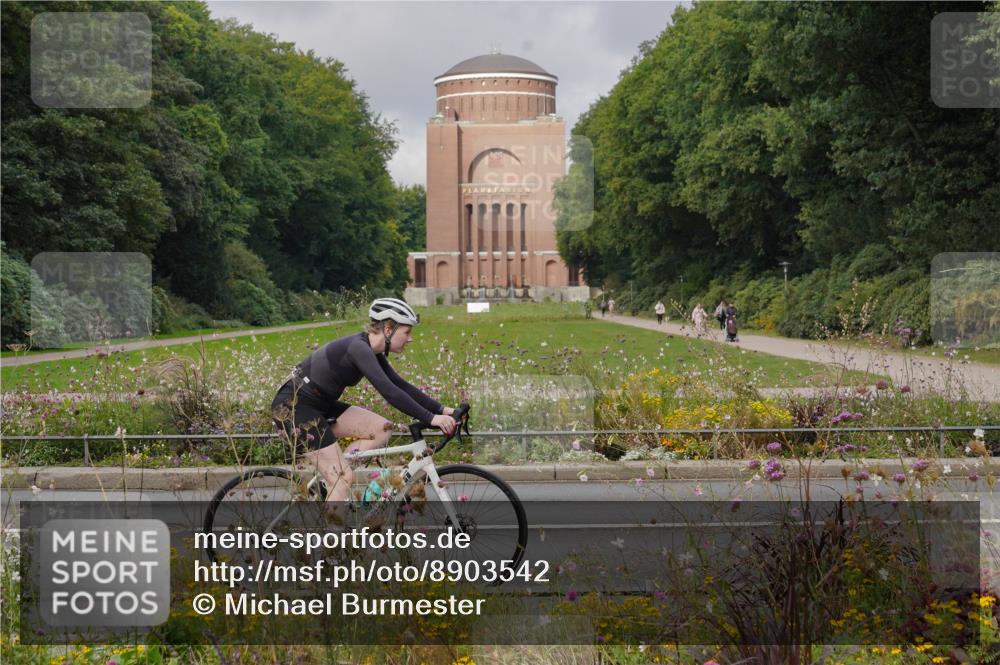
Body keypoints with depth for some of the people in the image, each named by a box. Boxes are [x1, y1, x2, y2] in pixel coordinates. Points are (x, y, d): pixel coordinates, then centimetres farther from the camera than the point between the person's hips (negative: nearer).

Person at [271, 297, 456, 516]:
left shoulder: (371, 350, 6)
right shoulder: (358, 347, -23)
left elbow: (400, 385, 10)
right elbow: (388, 391, -32)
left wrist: (441, 410, 2)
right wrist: (430, 418, -32)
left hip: (319, 404, 9)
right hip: (292, 407, -9)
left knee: (382, 429, -2)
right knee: (344, 478, -12)